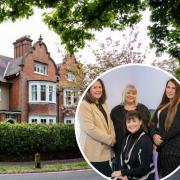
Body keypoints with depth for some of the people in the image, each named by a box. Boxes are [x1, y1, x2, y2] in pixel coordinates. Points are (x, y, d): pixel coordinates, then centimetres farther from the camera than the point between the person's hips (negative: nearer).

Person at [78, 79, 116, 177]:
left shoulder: (103, 105, 16)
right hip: (93, 152, -8)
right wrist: (109, 139, -15)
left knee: (108, 175, 15)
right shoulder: (84, 105, -13)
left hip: (104, 151, 8)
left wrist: (113, 138, -2)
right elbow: (90, 128, -21)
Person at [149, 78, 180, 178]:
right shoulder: (162, 105, 16)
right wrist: (154, 135, -8)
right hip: (162, 147, 8)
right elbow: (153, 122, 11)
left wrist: (162, 138, -10)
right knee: (163, 175, 14)